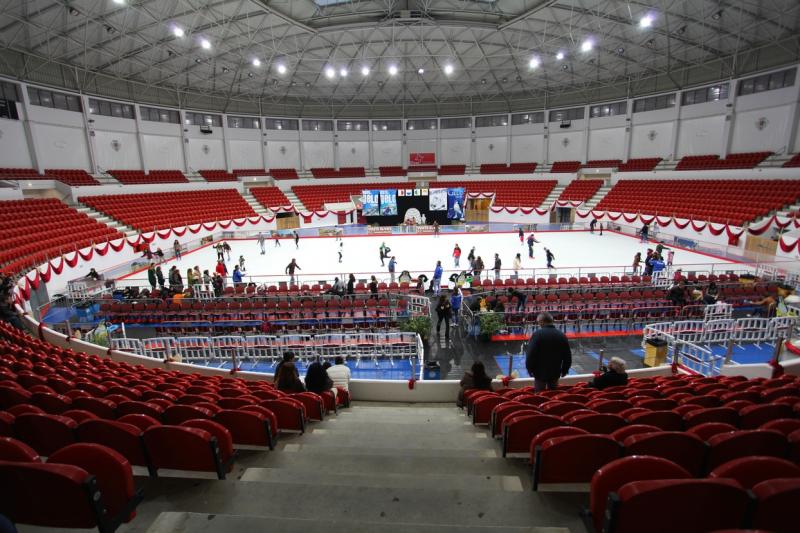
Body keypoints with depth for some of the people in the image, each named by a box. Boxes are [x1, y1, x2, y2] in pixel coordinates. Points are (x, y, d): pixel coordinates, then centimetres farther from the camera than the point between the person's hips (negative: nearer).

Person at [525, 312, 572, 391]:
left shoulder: (537, 334, -15)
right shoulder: (562, 335, 1)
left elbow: (530, 354, -17)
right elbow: (567, 355, 6)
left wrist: (529, 368, -4)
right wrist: (564, 370, 17)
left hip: (540, 372, -4)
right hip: (555, 373, 4)